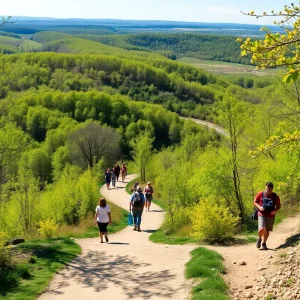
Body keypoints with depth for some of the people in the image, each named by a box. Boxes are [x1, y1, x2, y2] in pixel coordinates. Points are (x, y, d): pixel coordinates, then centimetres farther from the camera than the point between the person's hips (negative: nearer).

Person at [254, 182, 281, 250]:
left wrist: (275, 210, -12)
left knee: (267, 230, 8)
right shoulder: (260, 194, -4)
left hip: (271, 216, 2)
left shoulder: (275, 196, -3)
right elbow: (255, 202, 6)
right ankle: (259, 238, 14)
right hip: (262, 215, -2)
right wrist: (259, 207, -13)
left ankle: (264, 243, 30)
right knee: (261, 229, -18)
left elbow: (279, 206, 8)